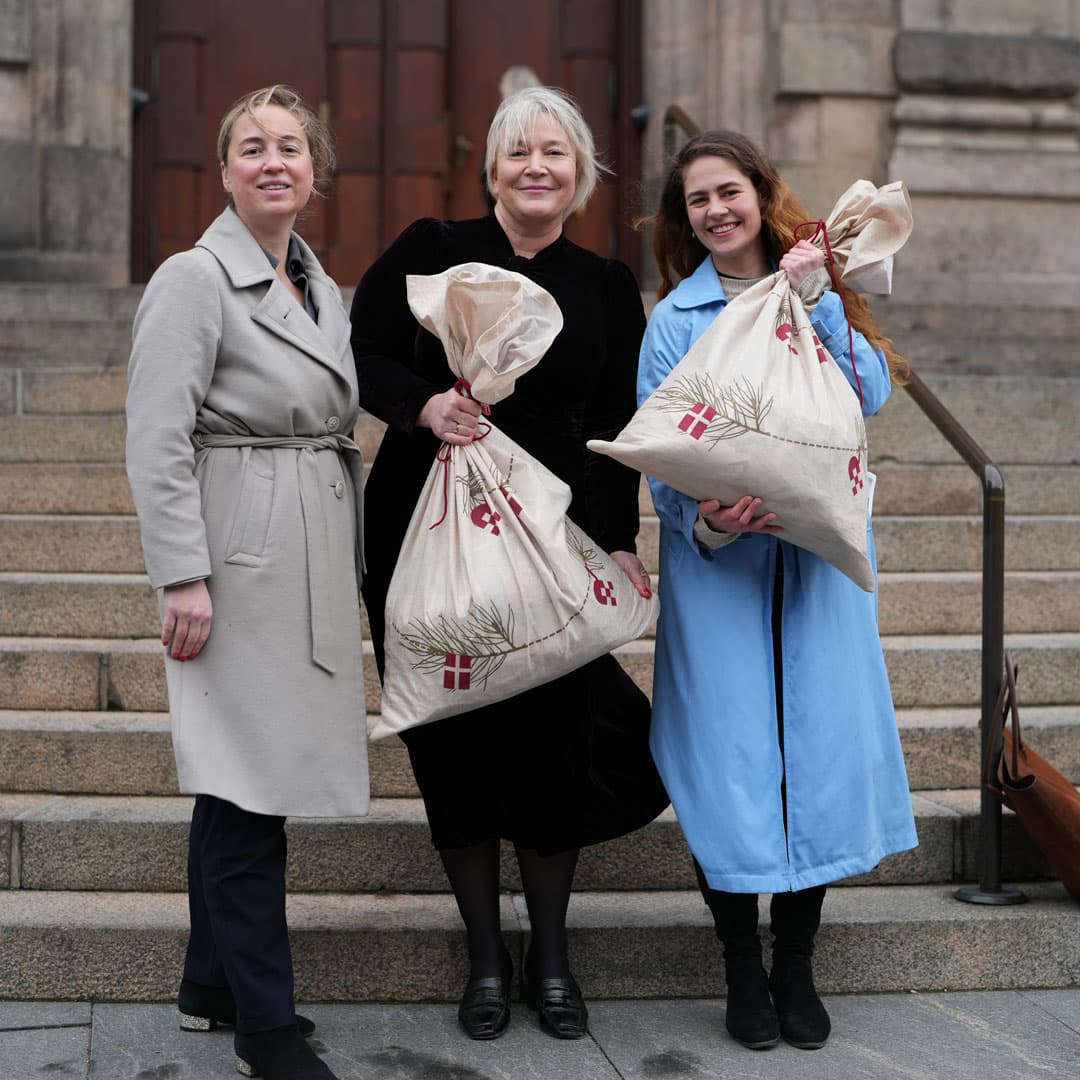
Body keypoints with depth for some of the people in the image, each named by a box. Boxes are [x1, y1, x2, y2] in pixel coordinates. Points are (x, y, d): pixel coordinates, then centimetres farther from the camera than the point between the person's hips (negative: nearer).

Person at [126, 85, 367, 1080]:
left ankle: (213, 986, 25)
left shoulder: (321, 287, 16)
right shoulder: (196, 279, -8)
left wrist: (351, 566, 18)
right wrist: (183, 577, -19)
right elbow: (158, 443, -14)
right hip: (242, 557, -8)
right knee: (245, 785, -4)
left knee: (251, 779, 14)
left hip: (314, 563, 8)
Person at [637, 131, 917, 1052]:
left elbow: (873, 392, -5)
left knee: (823, 748, 1)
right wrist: (700, 523, -19)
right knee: (729, 754, -2)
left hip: (819, 553, 2)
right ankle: (743, 970, 14)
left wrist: (818, 302, -14)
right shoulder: (677, 316, 5)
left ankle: (796, 966, 17)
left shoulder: (817, 292, 10)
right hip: (717, 560, -1)